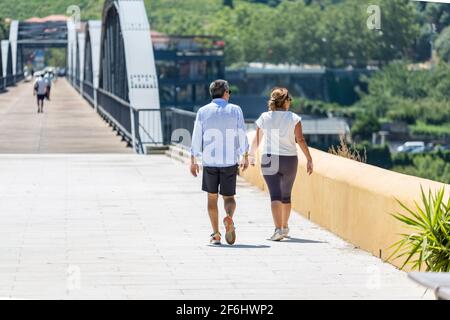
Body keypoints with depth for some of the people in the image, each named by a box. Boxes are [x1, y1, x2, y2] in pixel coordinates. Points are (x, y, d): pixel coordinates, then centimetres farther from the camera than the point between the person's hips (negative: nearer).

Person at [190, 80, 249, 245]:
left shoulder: (203, 111, 1)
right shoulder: (235, 110, 0)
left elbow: (196, 137, 0)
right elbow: (242, 136, 0)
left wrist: (193, 161, 6)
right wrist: (245, 157, 12)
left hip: (209, 161, 0)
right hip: (230, 161, 0)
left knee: (212, 197, 13)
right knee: (229, 197, 11)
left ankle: (216, 234, 8)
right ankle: (229, 218, -20)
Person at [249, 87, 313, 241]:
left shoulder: (264, 118, 0)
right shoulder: (294, 118, -4)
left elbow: (257, 140, 9)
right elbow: (301, 140, -10)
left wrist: (252, 155, 25)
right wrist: (309, 159, -5)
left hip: (269, 160, -1)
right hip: (289, 160, 1)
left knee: (275, 195, -6)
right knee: (286, 195, 18)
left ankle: (278, 229, -22)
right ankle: (285, 227, 33)